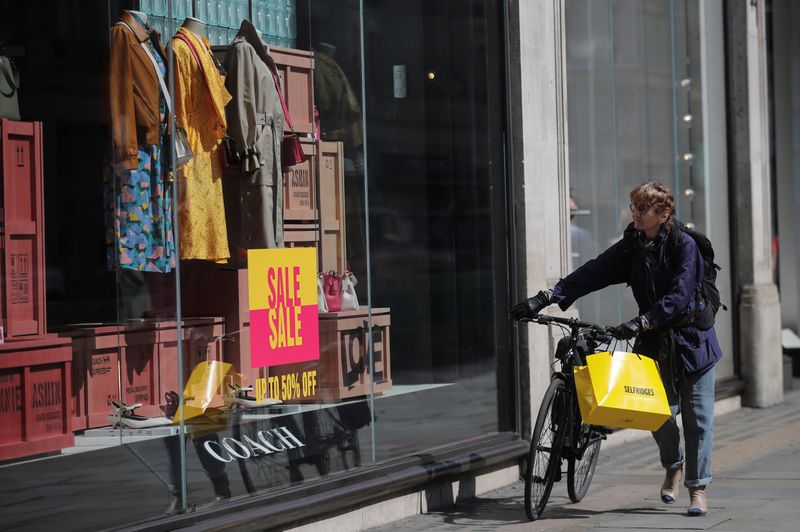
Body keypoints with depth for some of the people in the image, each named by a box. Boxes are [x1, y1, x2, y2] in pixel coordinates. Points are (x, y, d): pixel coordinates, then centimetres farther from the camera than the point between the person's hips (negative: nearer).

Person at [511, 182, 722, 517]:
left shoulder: (684, 245, -14)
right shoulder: (631, 247, 0)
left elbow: (678, 297, -23)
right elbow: (592, 273, -9)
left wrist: (639, 323, -32)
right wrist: (545, 298, -19)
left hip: (691, 336, -4)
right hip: (655, 340, 4)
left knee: (697, 418, -1)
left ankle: (697, 488, 9)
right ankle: (674, 465, 30)